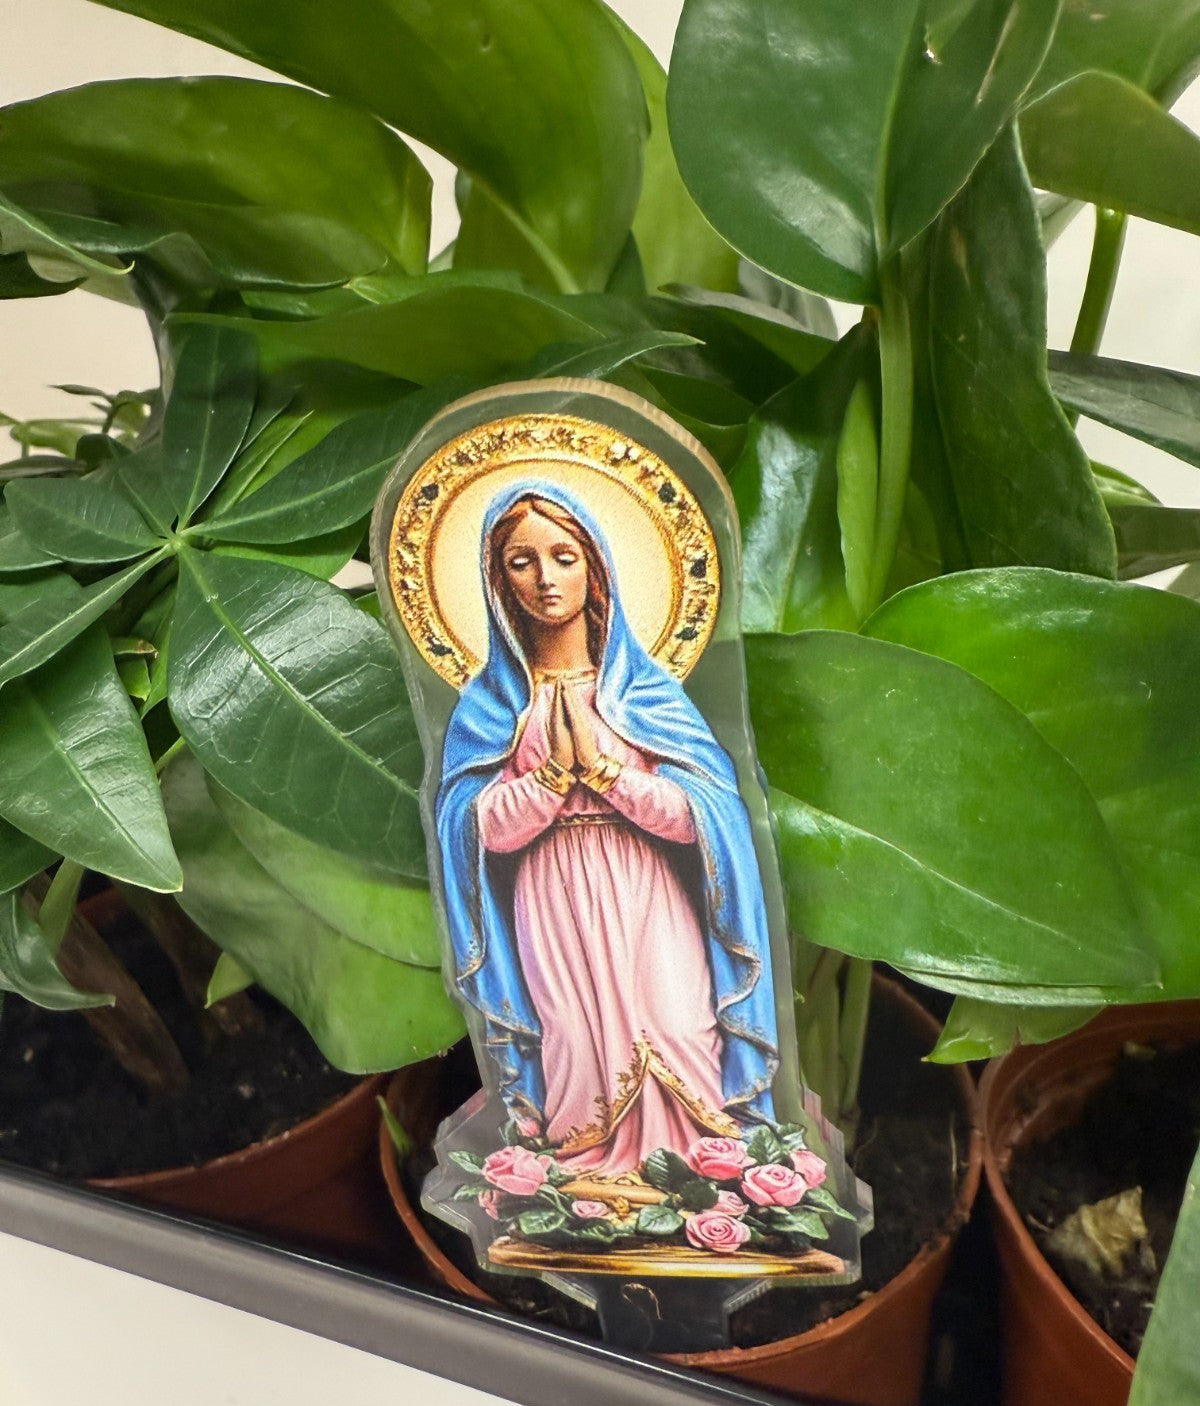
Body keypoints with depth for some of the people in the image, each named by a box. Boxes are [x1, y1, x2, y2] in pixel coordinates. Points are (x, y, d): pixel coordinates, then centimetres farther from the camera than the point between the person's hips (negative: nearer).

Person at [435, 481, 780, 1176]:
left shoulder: (647, 686, 4)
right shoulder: (490, 700, 5)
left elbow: (698, 816, -6)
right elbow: (485, 828, -5)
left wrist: (600, 764, -13)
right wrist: (555, 766, -16)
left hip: (649, 905, 0)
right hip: (554, 912, 0)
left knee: (678, 1060, -7)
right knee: (582, 1064, -6)